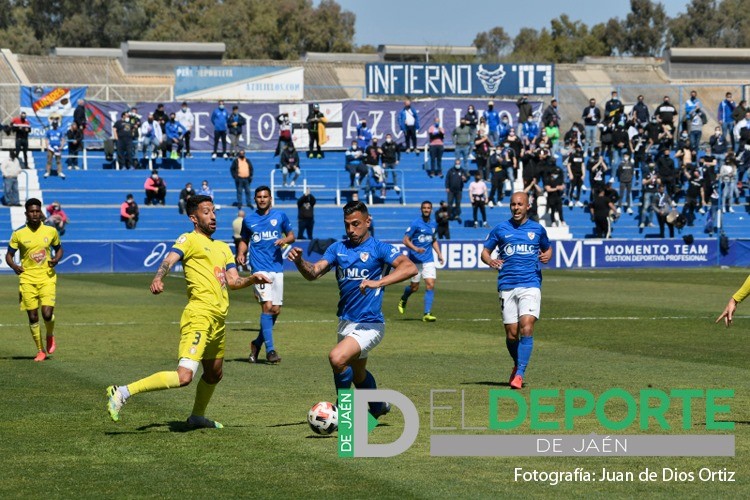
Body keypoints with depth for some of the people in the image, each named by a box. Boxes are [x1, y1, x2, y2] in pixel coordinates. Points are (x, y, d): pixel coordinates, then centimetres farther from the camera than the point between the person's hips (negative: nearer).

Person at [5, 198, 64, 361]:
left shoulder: (51, 231, 3)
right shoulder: (18, 234, -1)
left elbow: (59, 249, 18)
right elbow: (9, 255, 8)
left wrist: (56, 259, -4)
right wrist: (14, 266, -13)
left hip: (47, 278, 0)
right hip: (27, 279, 0)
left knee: (47, 313, -15)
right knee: (32, 316, 0)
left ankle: (50, 336, 18)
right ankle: (40, 351, 15)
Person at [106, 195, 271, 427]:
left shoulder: (223, 247, 23)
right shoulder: (190, 240, 0)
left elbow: (233, 281, 18)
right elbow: (170, 259, -18)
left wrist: (252, 279, -3)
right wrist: (158, 278, -38)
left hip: (218, 320, 9)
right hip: (199, 316, -9)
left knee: (214, 374, 24)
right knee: (184, 376, -22)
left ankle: (197, 417, 46)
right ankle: (123, 392, -21)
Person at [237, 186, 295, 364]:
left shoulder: (280, 216, 8)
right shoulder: (249, 220, 8)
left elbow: (291, 236, 15)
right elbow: (244, 241, 20)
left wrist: (285, 240, -7)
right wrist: (241, 254, 1)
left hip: (277, 268, 2)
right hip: (260, 268, -2)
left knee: (276, 310, 4)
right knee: (267, 306, -16)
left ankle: (258, 343, 25)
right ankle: (270, 349, -14)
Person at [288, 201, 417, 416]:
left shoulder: (379, 248, -10)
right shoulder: (338, 248, 7)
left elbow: (410, 268, -24)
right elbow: (313, 273, -3)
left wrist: (378, 282, -36)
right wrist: (299, 260, -24)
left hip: (369, 324, -7)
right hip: (345, 323, 7)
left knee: (337, 358, -28)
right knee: (358, 374, 23)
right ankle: (378, 407, 51)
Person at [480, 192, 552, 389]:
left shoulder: (537, 229, 10)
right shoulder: (500, 229, 8)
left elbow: (547, 248, 25)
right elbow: (485, 251, 12)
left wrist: (547, 256, 2)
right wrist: (489, 261, -11)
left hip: (531, 285, -1)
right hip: (507, 286, 1)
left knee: (526, 327, -18)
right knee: (511, 334, 1)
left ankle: (520, 373, -17)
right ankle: (518, 364, 29)